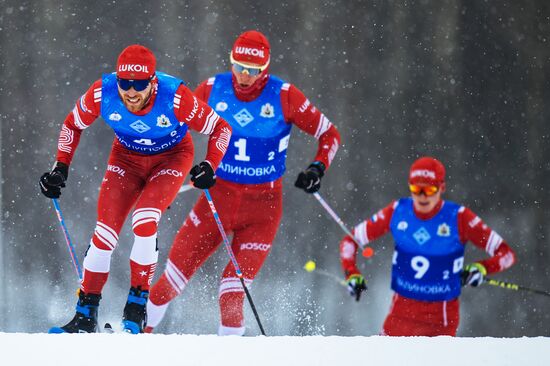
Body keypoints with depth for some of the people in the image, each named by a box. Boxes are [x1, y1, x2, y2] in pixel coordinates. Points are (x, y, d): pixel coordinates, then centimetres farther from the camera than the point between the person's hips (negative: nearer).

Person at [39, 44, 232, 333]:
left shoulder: (175, 98, -34)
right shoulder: (102, 93, -26)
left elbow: (220, 128, -19)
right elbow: (72, 125, -4)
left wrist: (210, 167, -32)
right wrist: (60, 168, -11)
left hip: (171, 157, -3)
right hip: (127, 157, 3)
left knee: (144, 222, -26)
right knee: (105, 232, -10)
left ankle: (137, 305, -11)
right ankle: (85, 315, 3)